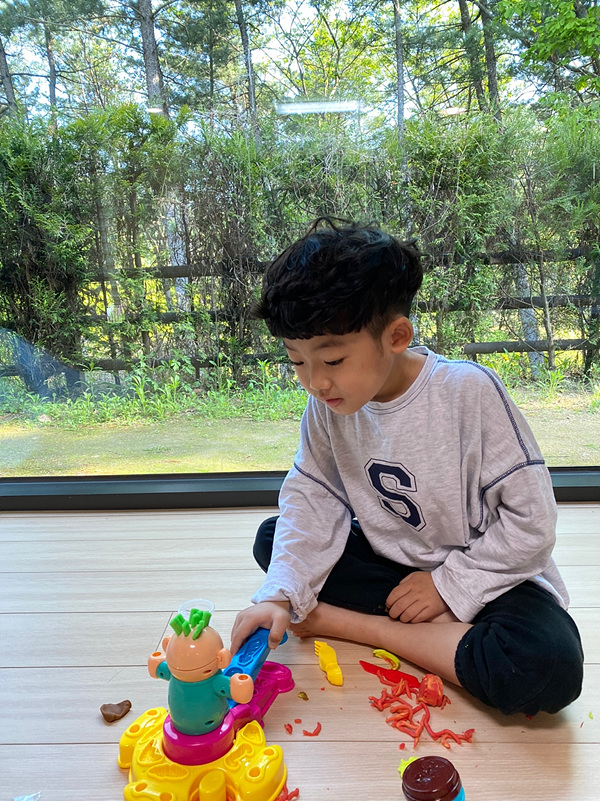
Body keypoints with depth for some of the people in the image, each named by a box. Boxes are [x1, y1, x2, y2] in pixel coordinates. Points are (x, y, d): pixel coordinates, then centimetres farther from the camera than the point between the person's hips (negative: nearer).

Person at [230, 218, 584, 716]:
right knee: (273, 540, -9)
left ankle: (345, 622, -16)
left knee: (548, 668, -33)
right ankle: (439, 628, -13)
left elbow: (531, 521, -20)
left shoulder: (468, 391, -25)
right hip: (391, 560, 4)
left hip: (485, 571, -3)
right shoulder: (327, 404, -11)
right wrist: (280, 595, -20)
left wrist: (448, 585, -17)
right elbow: (312, 498, -7)